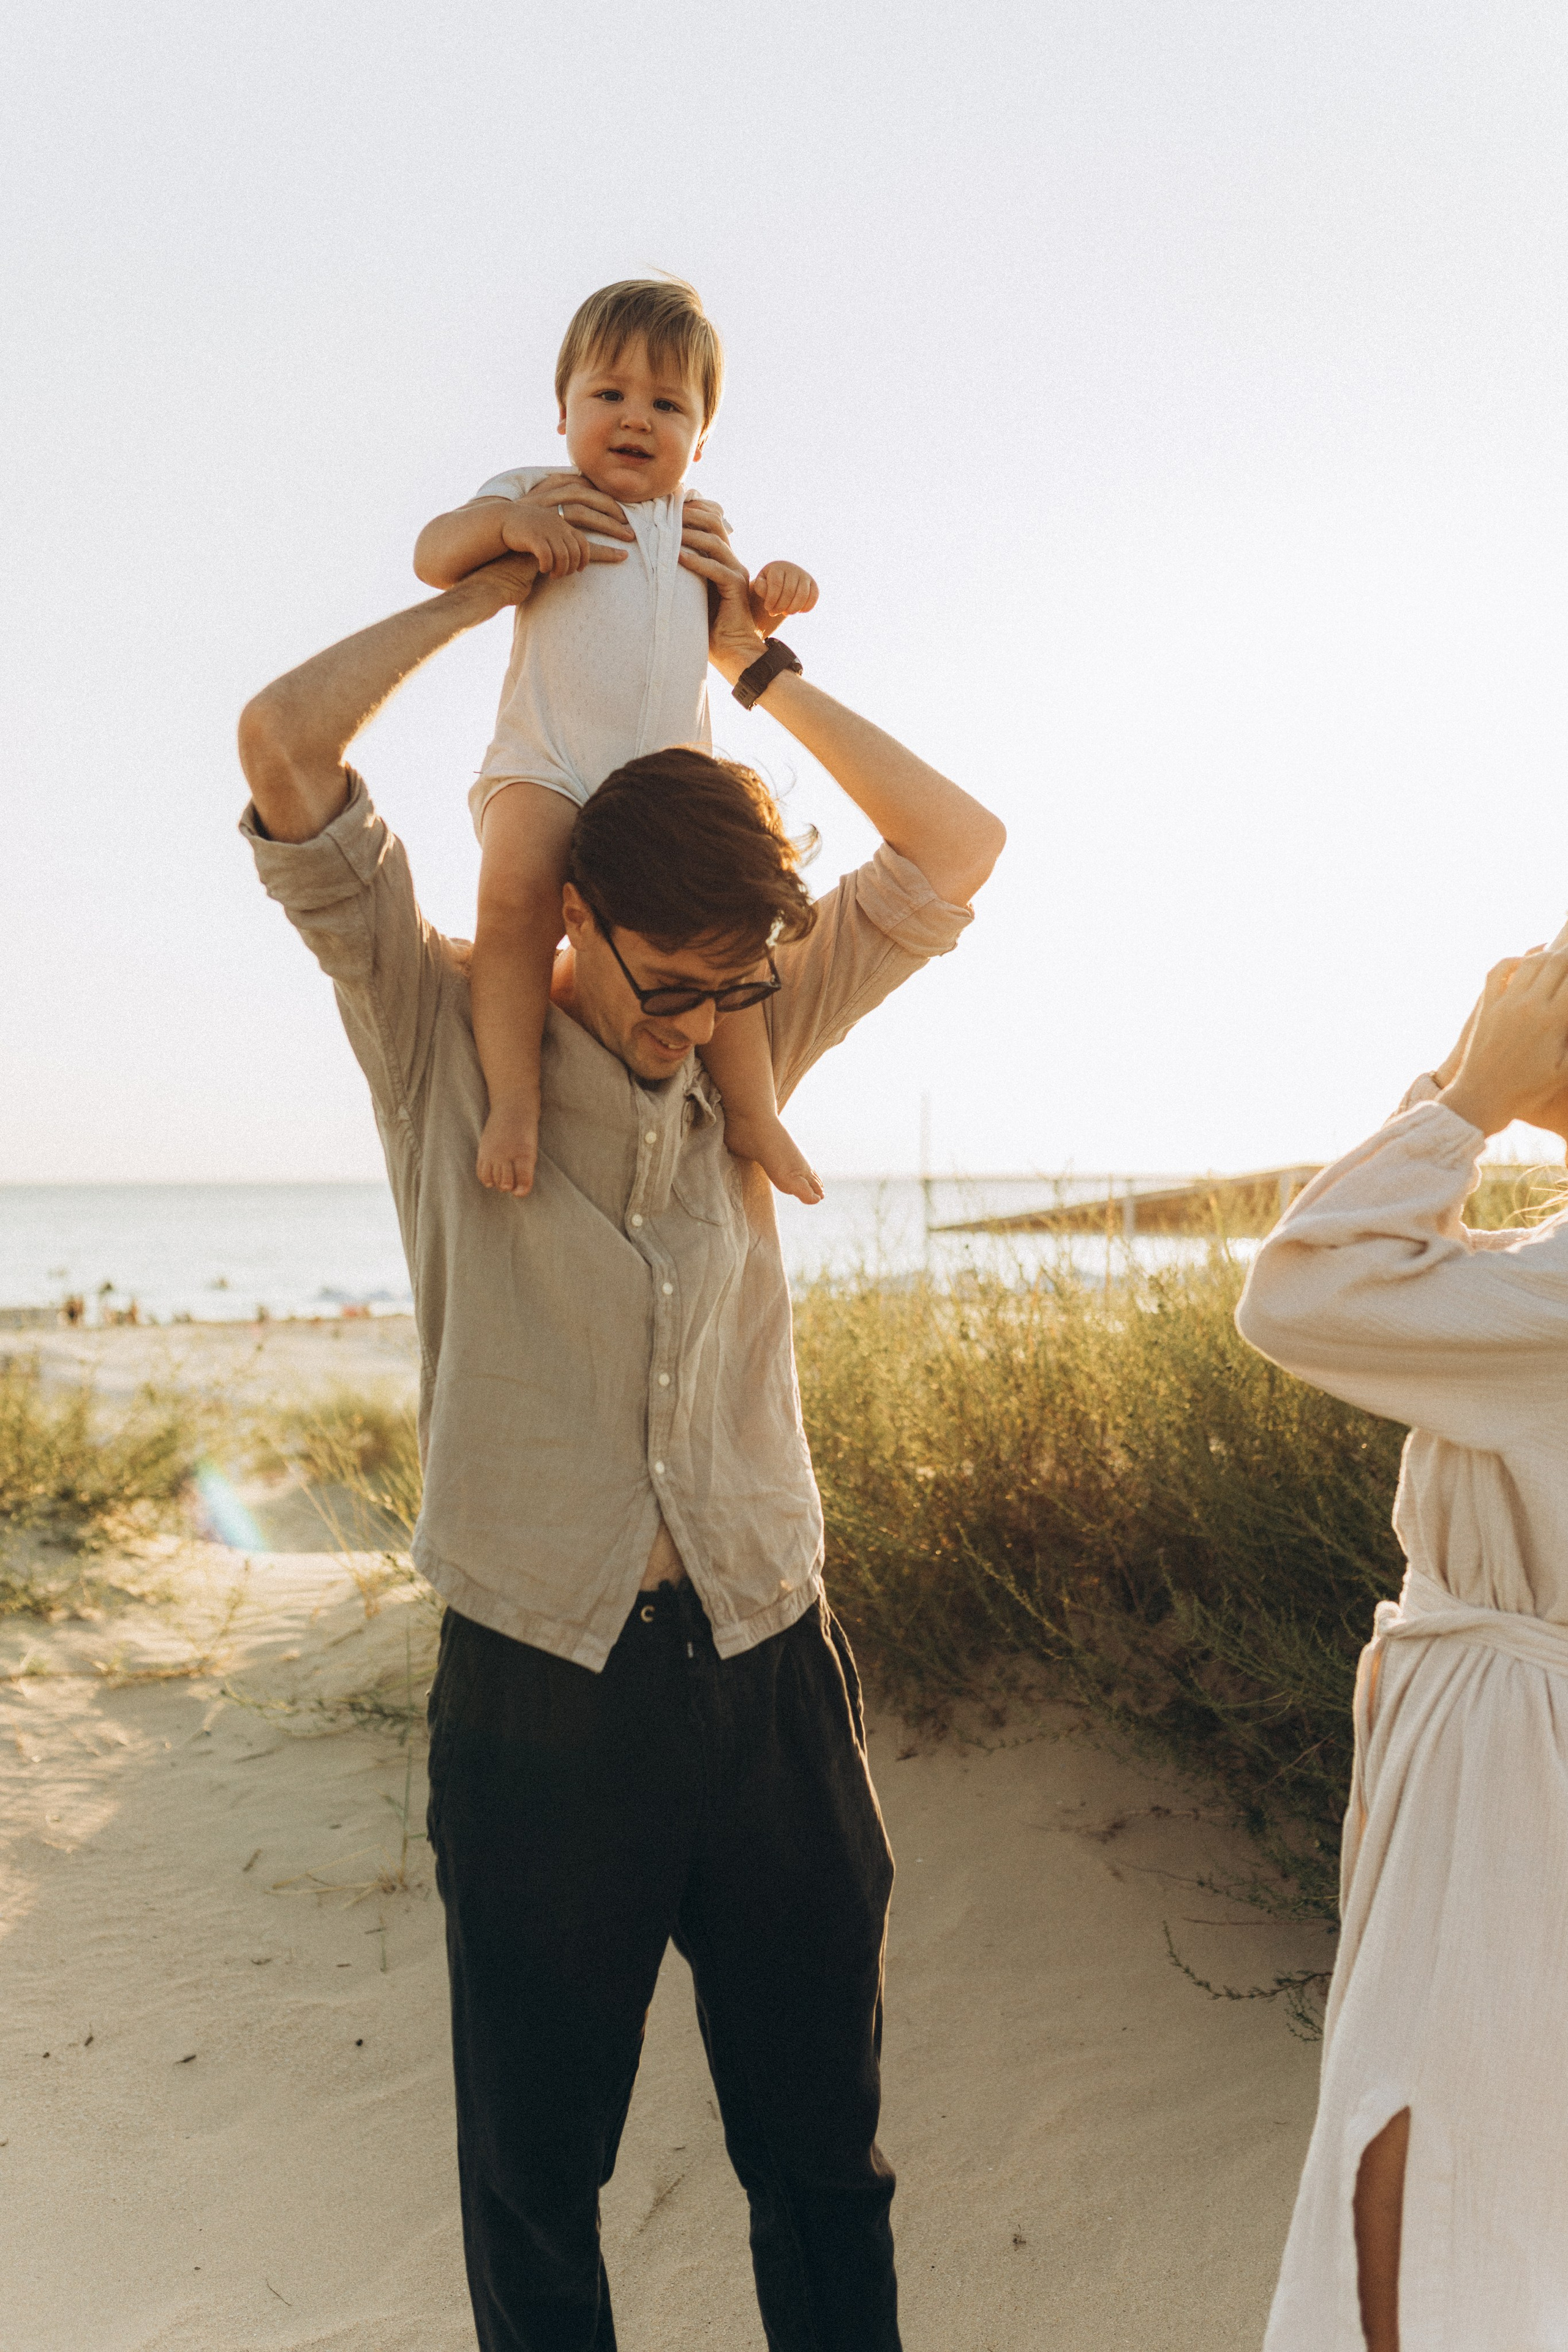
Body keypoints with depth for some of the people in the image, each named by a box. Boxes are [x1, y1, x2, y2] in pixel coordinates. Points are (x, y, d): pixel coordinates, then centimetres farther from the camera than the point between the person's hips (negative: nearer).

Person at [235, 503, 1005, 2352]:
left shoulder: (752, 1042, 8)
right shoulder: (440, 1032, -1)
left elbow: (958, 850, 8)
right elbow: (286, 744, -10)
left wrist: (754, 660, 7)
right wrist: (493, 587, 0)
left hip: (768, 1671, 3)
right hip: (541, 1693, -3)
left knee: (822, 2162, 14)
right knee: (536, 2172, 14)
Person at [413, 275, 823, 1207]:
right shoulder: (535, 495, 8)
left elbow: (724, 634, 31)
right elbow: (434, 558, -3)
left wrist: (771, 596, 8)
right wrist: (504, 521, -23)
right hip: (545, 770, -4)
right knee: (517, 895, -31)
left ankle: (752, 1112, 14)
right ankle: (514, 1101, -23)